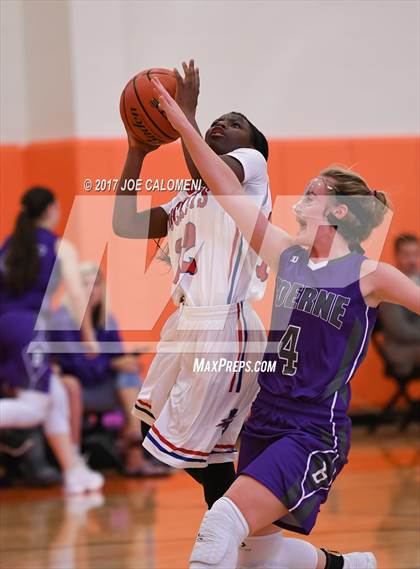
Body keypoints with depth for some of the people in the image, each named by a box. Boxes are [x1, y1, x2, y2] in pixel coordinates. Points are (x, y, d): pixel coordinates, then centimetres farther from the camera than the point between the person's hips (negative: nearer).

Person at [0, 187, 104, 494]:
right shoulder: (60, 246, 7)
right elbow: (76, 293, -3)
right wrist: (89, 335, 2)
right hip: (29, 325, -6)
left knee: (57, 397, 18)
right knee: (33, 408, -7)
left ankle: (74, 472, 19)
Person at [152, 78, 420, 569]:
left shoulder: (369, 276, -7)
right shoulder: (285, 255, 7)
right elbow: (227, 190, 5)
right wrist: (183, 127, 1)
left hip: (316, 434, -7)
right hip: (265, 422, 7)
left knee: (223, 523, -26)